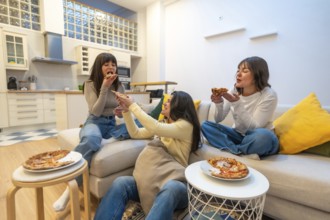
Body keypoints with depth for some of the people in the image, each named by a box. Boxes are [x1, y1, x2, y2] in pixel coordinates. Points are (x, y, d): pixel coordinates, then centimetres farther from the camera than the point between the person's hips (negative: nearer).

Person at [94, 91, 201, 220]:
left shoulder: (186, 126, -4)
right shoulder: (162, 124, 20)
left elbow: (155, 128, -20)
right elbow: (135, 134, 23)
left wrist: (132, 105, -10)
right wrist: (126, 110, 13)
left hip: (174, 181, -5)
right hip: (153, 177, 6)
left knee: (170, 188, -41)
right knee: (120, 183, -23)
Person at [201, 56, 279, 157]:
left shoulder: (269, 95, -17)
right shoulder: (234, 90, -6)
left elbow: (254, 127, -23)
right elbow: (218, 120, -6)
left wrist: (237, 103, -32)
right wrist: (219, 103, -26)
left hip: (257, 139, -4)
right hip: (238, 134, 4)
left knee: (264, 136, -38)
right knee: (205, 125, -15)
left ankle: (232, 149, -14)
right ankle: (242, 151, -24)